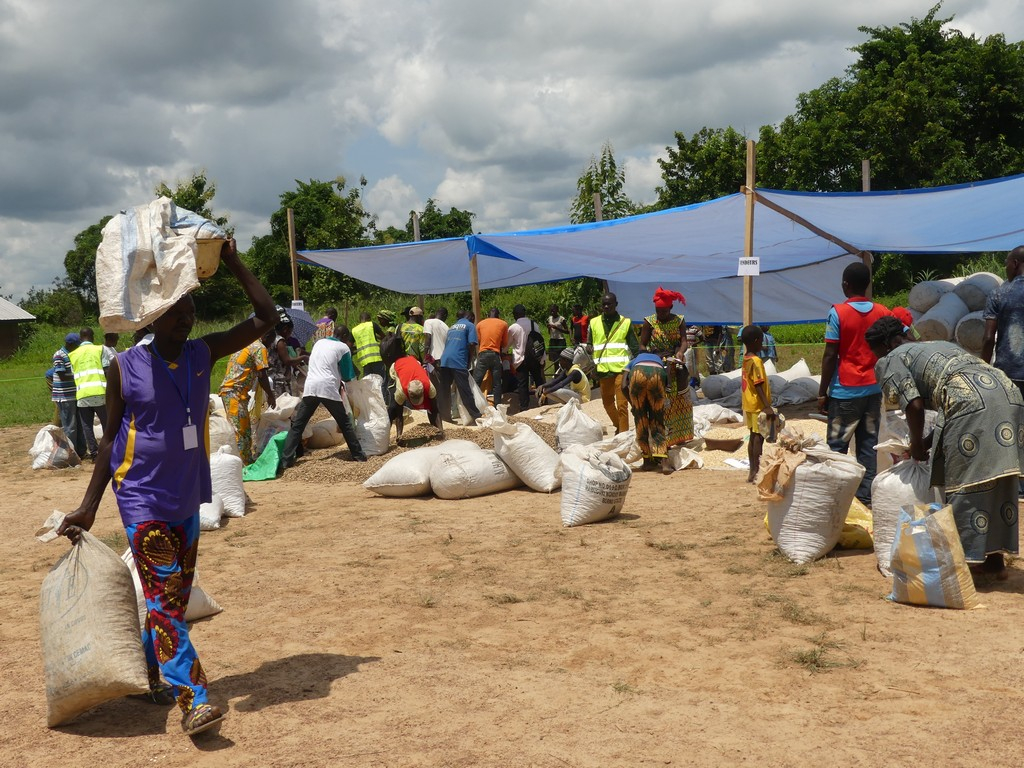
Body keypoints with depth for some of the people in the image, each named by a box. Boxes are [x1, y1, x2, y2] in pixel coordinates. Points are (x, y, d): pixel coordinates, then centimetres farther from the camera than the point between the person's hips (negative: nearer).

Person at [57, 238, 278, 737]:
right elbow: (110, 438, 0)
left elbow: (267, 319, 0)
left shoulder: (204, 353, 2)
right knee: (164, 597, -11)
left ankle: (149, 673, 31)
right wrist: (89, 506, -1)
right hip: (142, 500, -5)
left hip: (188, 499, 5)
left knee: (174, 596, 13)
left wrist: (234, 265, -7)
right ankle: (193, 701, -14)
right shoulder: (125, 368, -7)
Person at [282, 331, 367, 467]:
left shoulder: (319, 343, 22)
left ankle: (287, 459, -4)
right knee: (345, 423, 10)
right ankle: (358, 455, 12)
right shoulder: (343, 347, 7)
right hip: (328, 388, -3)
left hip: (310, 387, 3)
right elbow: (348, 377, 7)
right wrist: (341, 380, 29)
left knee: (297, 425, 5)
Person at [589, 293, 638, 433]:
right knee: (607, 402, 14)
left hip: (621, 369, -3)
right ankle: (619, 426, 36)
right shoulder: (594, 323, 9)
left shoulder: (626, 323, 4)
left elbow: (635, 348, 5)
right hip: (603, 370, 3)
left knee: (622, 404, -7)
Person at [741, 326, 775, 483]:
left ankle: (752, 471, 19)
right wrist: (767, 407, -26)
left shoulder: (746, 359, 8)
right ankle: (756, 472, -3)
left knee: (754, 436, 13)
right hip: (758, 406, -9)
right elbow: (758, 386, -23)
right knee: (759, 437, -5)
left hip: (749, 405, 9)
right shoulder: (756, 361, -18)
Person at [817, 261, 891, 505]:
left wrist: (822, 393, -5)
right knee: (869, 446, 9)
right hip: (874, 390, 4)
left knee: (837, 446, 2)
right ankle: (866, 497, 11)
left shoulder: (838, 313, -9)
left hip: (845, 391, -4)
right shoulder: (883, 313, 4)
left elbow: (830, 356, -10)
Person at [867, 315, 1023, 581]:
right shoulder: (941, 345, 36)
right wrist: (929, 441, 34)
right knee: (998, 483, 14)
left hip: (972, 404, -8)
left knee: (965, 484, 0)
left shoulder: (890, 361, 12)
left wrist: (917, 444, 13)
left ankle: (971, 560, 2)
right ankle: (995, 559, 21)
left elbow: (914, 404, -2)